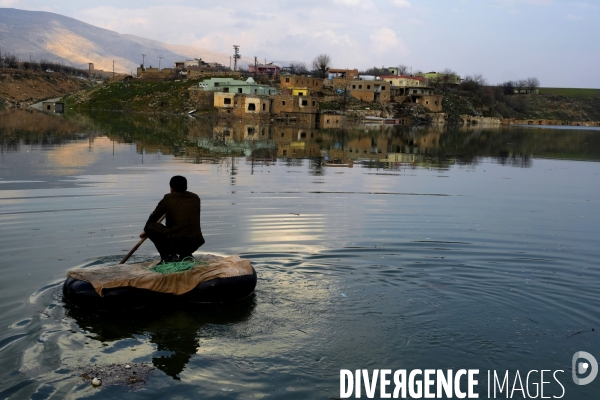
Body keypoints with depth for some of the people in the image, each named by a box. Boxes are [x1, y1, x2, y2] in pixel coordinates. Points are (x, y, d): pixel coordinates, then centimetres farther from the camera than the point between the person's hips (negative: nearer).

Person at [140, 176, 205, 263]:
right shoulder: (195, 198, 15)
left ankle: (168, 255, 2)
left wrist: (145, 230, 36)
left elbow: (154, 217, 17)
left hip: (175, 242, -5)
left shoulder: (168, 198, 7)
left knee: (150, 227, 15)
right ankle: (186, 254, 15)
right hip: (195, 245, 5)